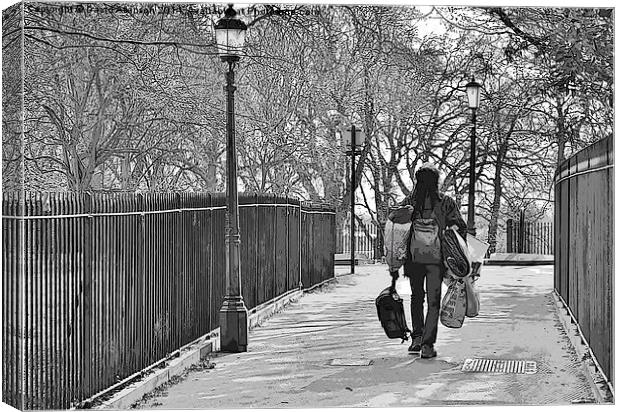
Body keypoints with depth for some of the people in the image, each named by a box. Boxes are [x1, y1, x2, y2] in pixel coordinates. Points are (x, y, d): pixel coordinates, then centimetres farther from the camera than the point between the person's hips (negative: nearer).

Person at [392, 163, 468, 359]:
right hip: (437, 259, 0)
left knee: (416, 298, 12)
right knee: (433, 302, 8)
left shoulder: (408, 202, -1)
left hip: (414, 259, 0)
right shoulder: (446, 202, -1)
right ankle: (427, 345, 9)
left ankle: (417, 337, 8)